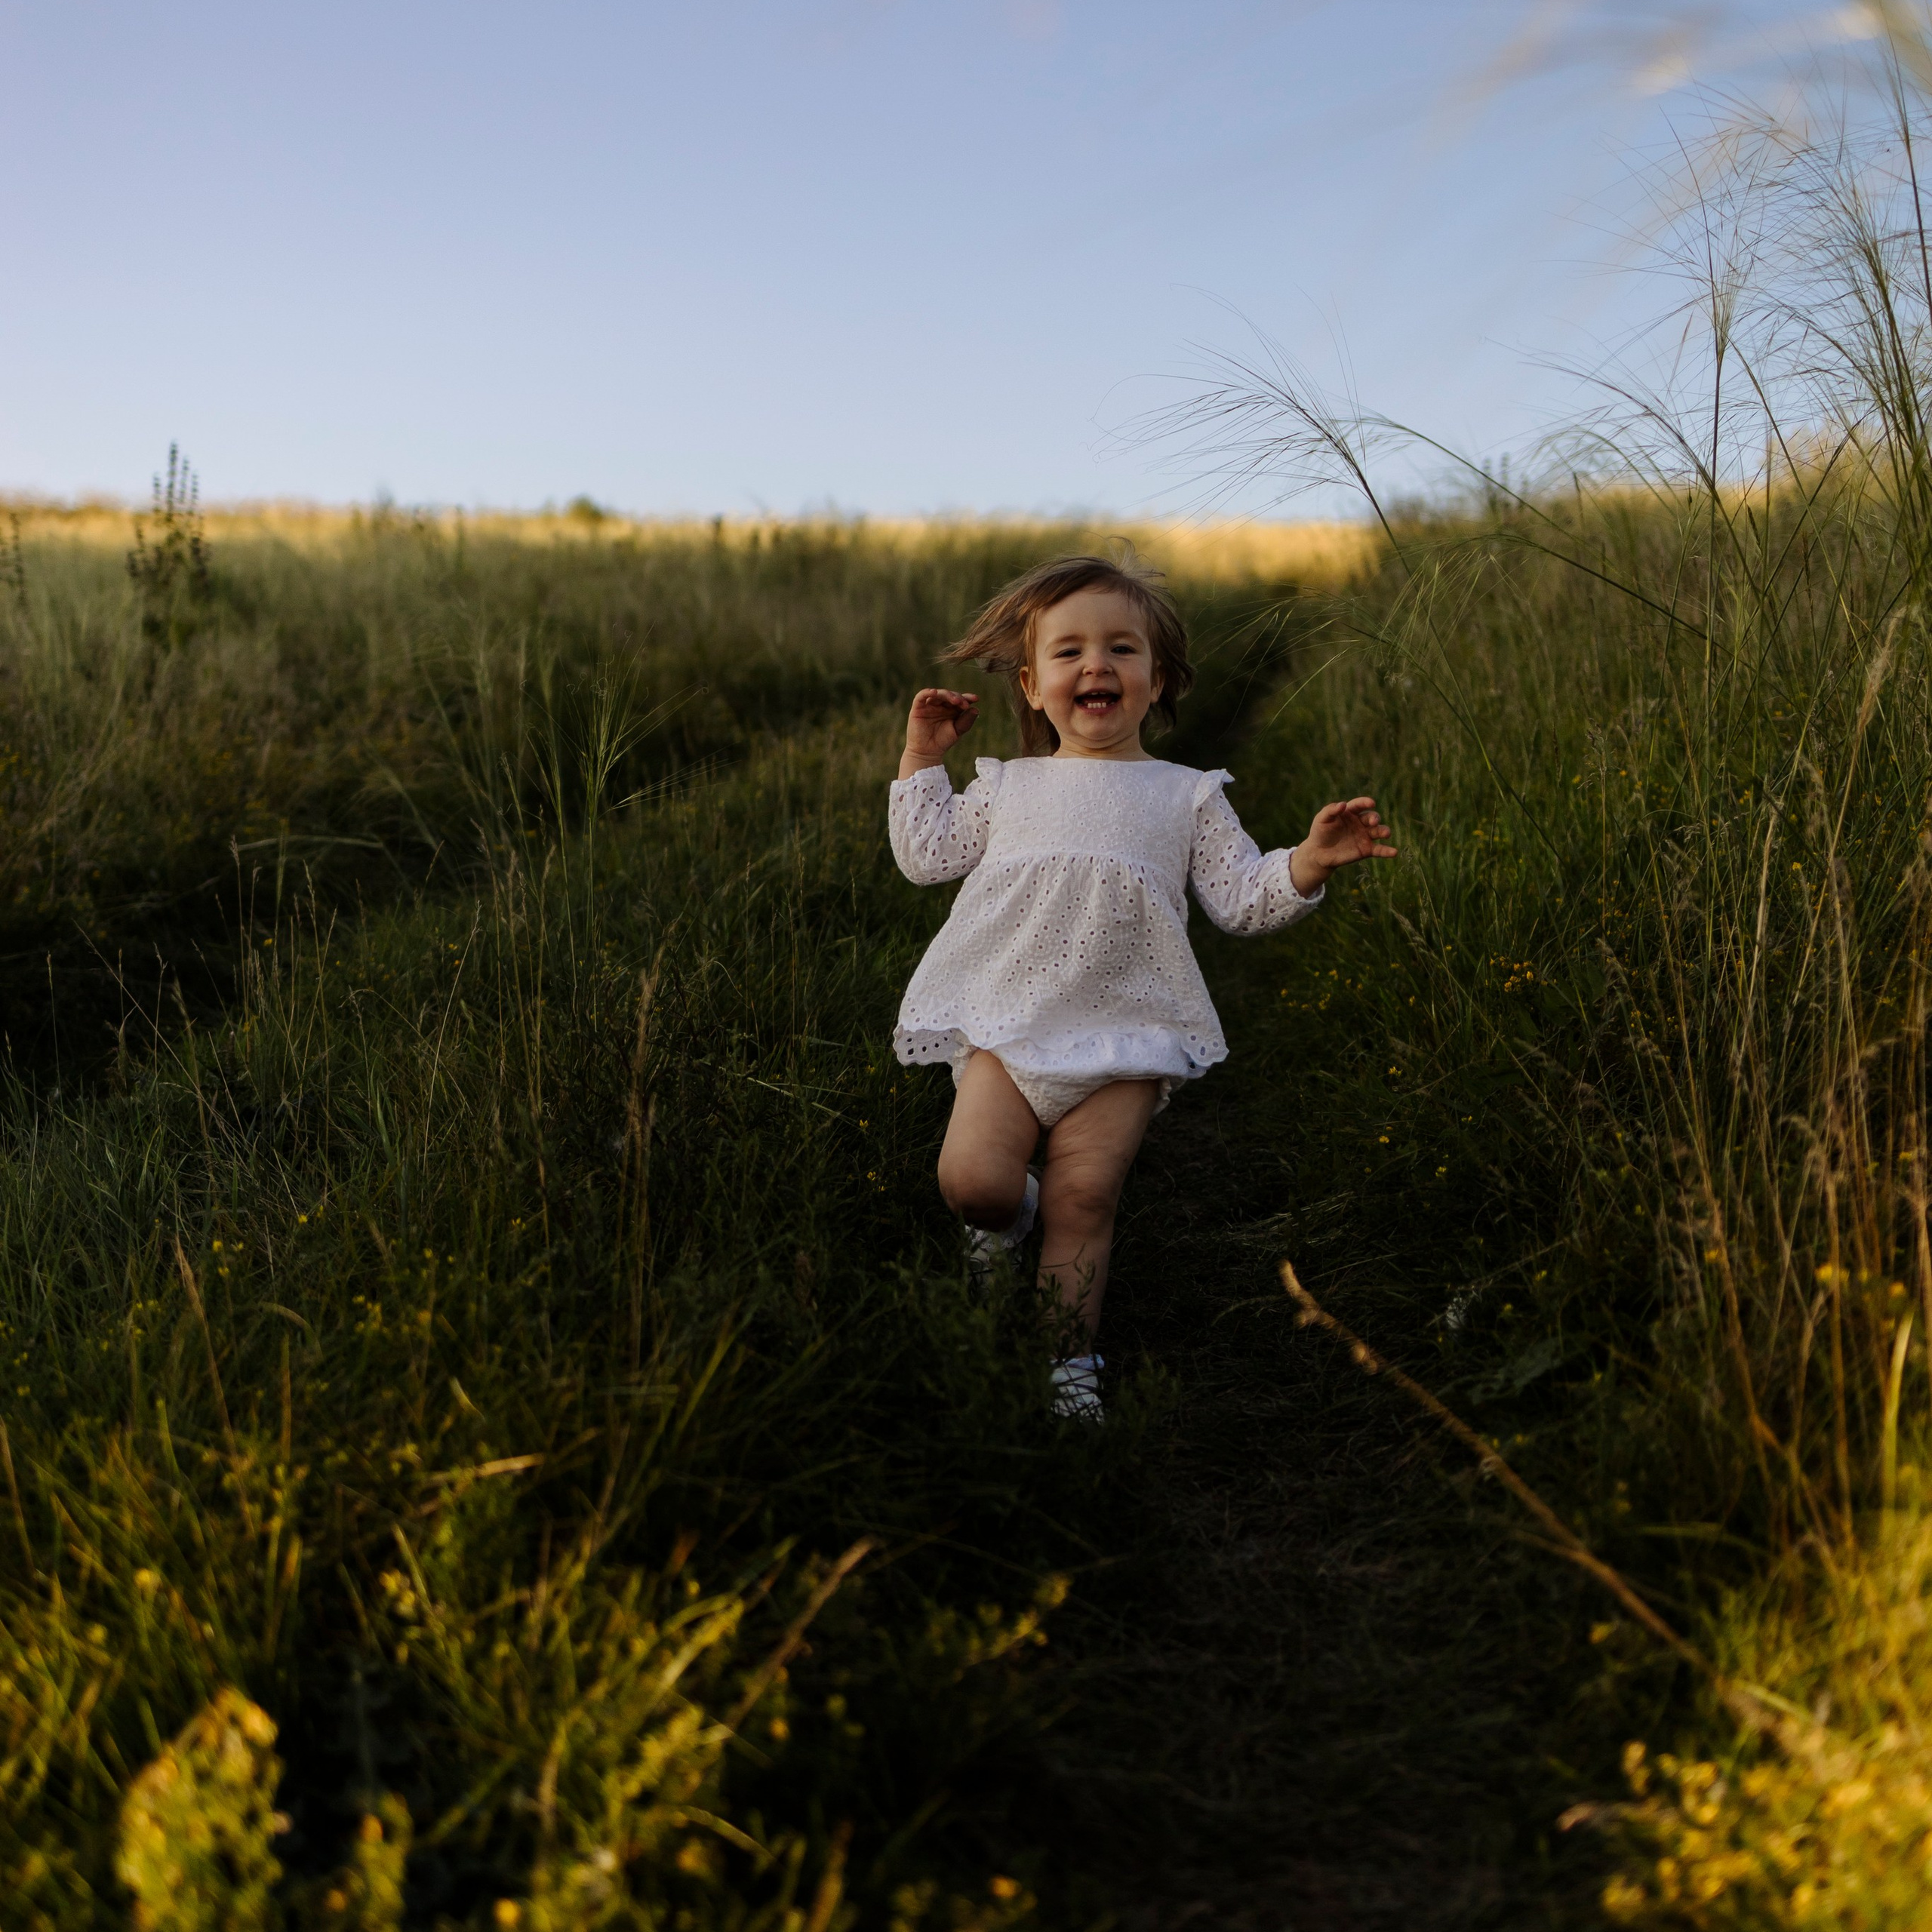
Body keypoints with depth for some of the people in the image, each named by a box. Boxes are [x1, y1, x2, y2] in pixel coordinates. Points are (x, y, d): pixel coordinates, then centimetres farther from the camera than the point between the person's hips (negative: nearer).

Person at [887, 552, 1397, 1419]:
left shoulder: (1186, 795, 11)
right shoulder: (1006, 785, 15)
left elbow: (1241, 898, 7)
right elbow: (925, 854, 20)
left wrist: (1309, 861, -10)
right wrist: (923, 757, 16)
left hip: (1124, 1035, -1)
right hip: (1004, 1024, 1)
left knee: (1083, 1198, -7)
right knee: (972, 1178, -14)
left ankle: (1069, 1354, 10)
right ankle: (1007, 1212, 22)